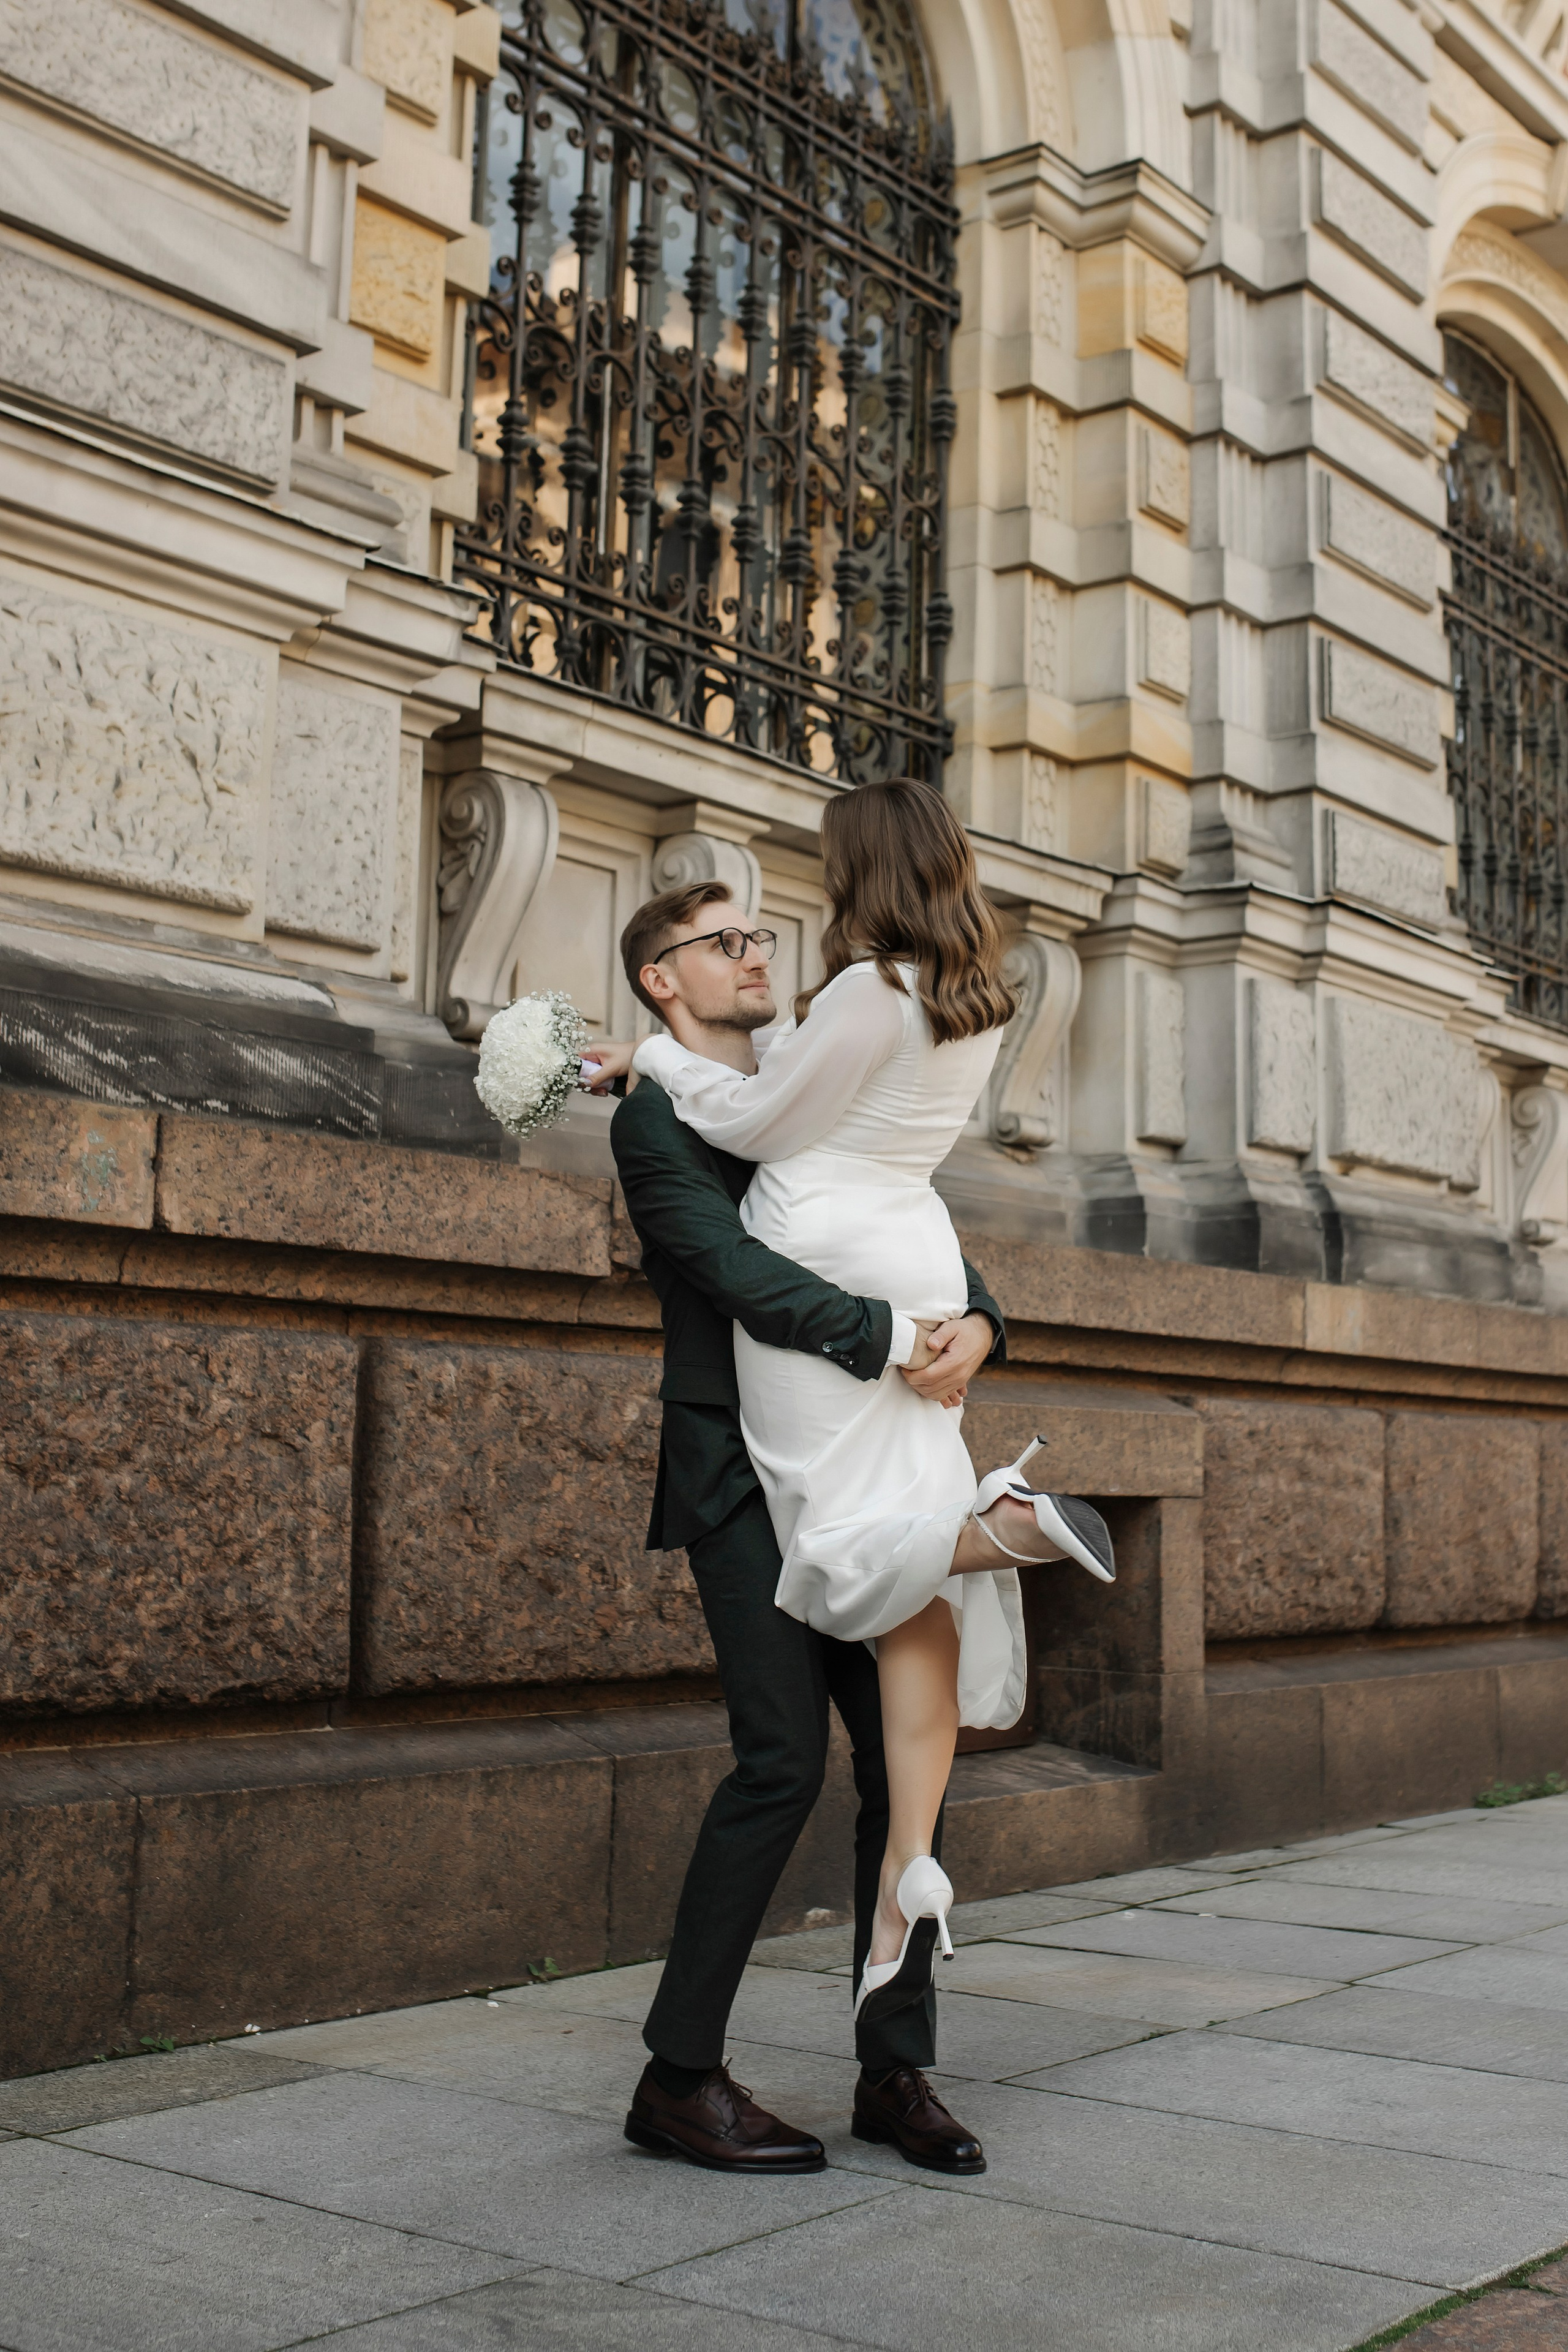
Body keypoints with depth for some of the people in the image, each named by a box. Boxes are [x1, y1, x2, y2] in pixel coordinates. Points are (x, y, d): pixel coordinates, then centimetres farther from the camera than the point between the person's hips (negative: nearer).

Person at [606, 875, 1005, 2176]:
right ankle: (680, 2076, -1)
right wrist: (894, 1340, -28)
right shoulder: (657, 1121, -2)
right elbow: (740, 1271, -18)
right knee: (784, 1759, -14)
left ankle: (897, 2070, 15)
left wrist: (975, 1321, -9)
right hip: (745, 1480, -7)